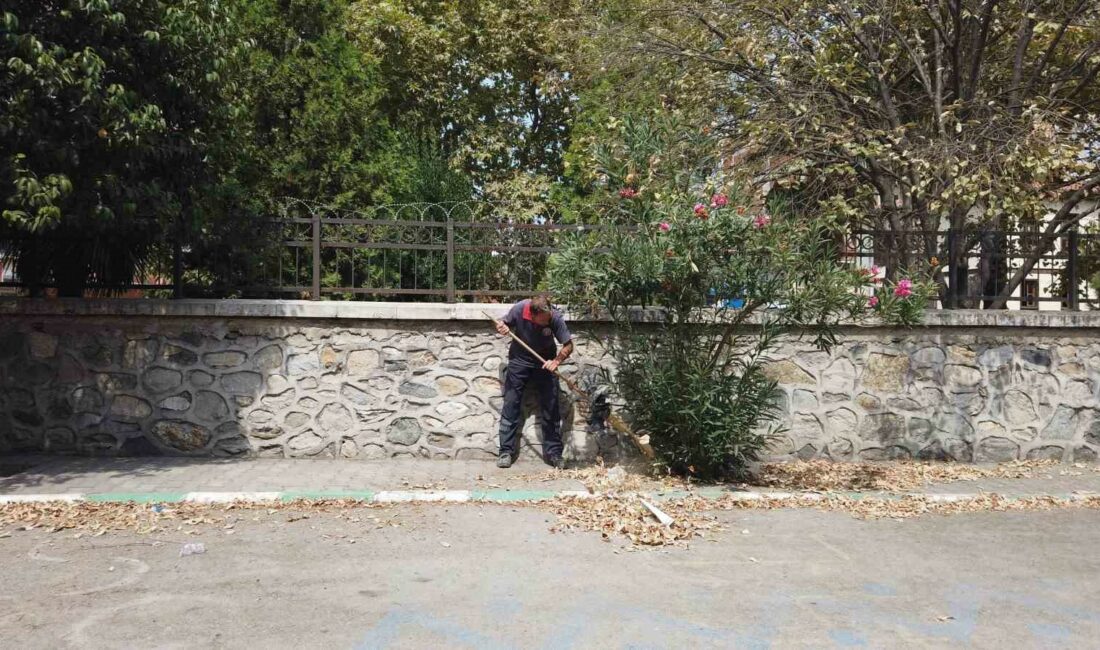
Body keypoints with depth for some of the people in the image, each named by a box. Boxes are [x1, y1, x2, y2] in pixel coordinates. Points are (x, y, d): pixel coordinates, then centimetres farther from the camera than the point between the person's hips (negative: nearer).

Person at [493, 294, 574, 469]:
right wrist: (501, 326, -27)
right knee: (511, 405, -3)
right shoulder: (519, 309, -25)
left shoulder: (555, 318, -26)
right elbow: (502, 323, -4)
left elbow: (568, 345, -17)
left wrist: (556, 361, -33)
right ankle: (506, 451, 5)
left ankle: (553, 452, 9)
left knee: (551, 408, -1)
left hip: (546, 363, 0)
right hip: (519, 361, 0)